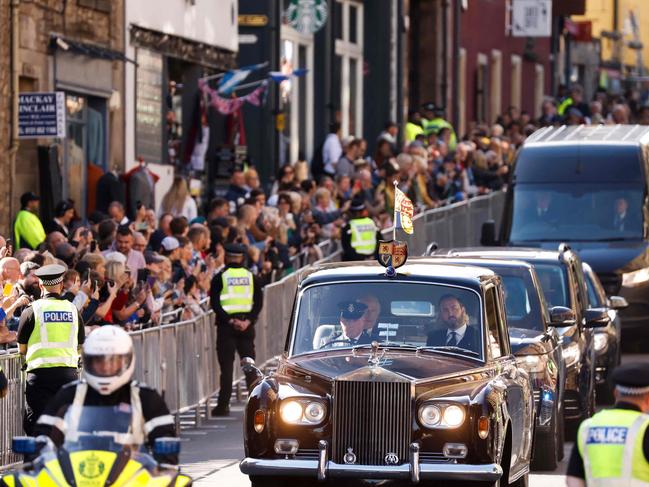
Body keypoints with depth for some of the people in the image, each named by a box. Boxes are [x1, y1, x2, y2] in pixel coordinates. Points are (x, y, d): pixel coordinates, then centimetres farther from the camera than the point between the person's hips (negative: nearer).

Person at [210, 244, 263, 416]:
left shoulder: (220, 278, -2)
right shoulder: (251, 277, 7)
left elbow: (215, 304, -10)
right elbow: (258, 302, -1)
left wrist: (230, 321, -13)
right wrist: (248, 321, -8)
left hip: (226, 325, -2)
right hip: (246, 323, 2)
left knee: (226, 366, -1)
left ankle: (223, 405, -4)